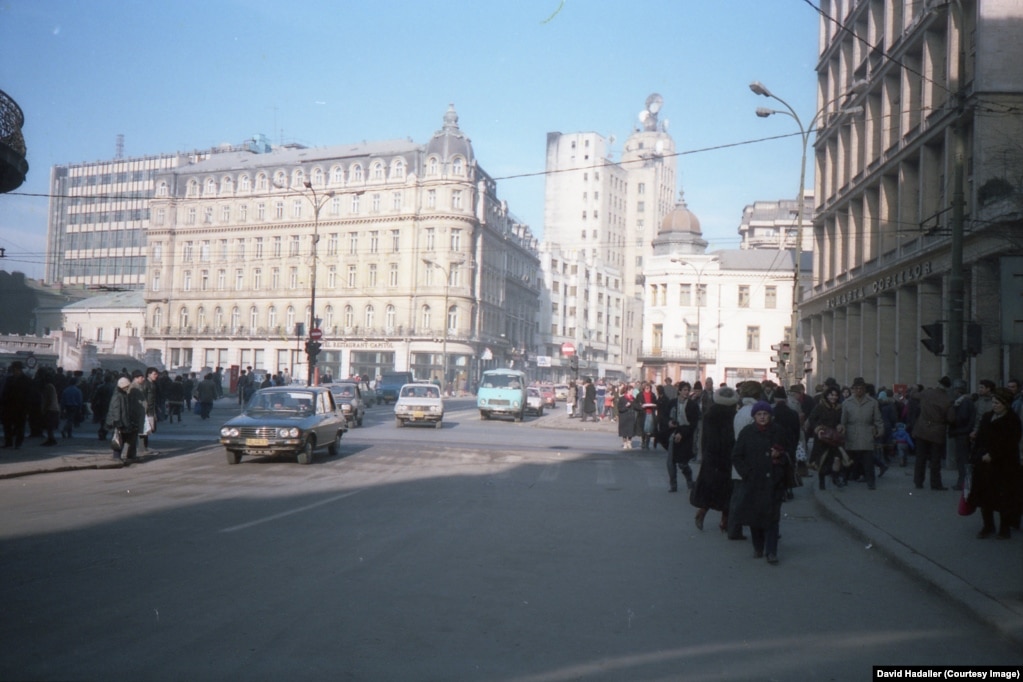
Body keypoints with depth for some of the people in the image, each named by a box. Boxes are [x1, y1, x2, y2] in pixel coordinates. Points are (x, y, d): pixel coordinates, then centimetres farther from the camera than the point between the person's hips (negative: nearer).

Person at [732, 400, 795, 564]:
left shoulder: (777, 432, 4)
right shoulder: (747, 432, 1)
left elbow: (786, 455, 16)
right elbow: (736, 457, 4)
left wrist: (779, 456, -6)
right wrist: (747, 472, -5)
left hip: (773, 482, 0)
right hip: (752, 481, 0)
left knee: (772, 515, -6)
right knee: (754, 514, 4)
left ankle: (771, 551, -2)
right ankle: (758, 547, 21)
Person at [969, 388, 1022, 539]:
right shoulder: (987, 417, 10)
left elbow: (1009, 443, -15)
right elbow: (979, 439, 11)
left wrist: (992, 455, -17)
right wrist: (977, 456, 2)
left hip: (1004, 466, -5)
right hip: (984, 465, 5)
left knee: (1004, 497, 2)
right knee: (985, 495, 7)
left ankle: (1004, 527, 15)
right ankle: (988, 526, 18)